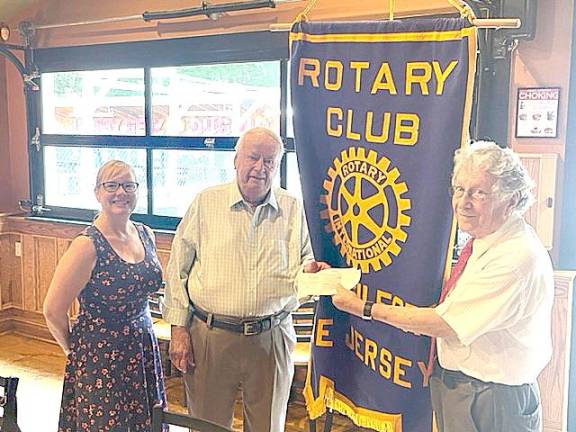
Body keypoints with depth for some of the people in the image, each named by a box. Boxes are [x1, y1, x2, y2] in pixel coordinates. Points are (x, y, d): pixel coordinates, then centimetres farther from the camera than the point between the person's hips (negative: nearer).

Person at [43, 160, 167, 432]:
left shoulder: (146, 235, 3)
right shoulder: (87, 246, -18)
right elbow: (53, 311, -14)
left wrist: (139, 331, 15)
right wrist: (74, 350, 0)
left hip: (144, 351, 6)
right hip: (99, 359, -6)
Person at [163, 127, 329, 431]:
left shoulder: (293, 209, 5)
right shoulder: (206, 202, 1)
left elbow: (303, 263, 12)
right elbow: (178, 268, 1)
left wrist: (309, 271, -13)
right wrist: (179, 329, -3)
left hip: (271, 339, 1)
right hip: (209, 337, -1)